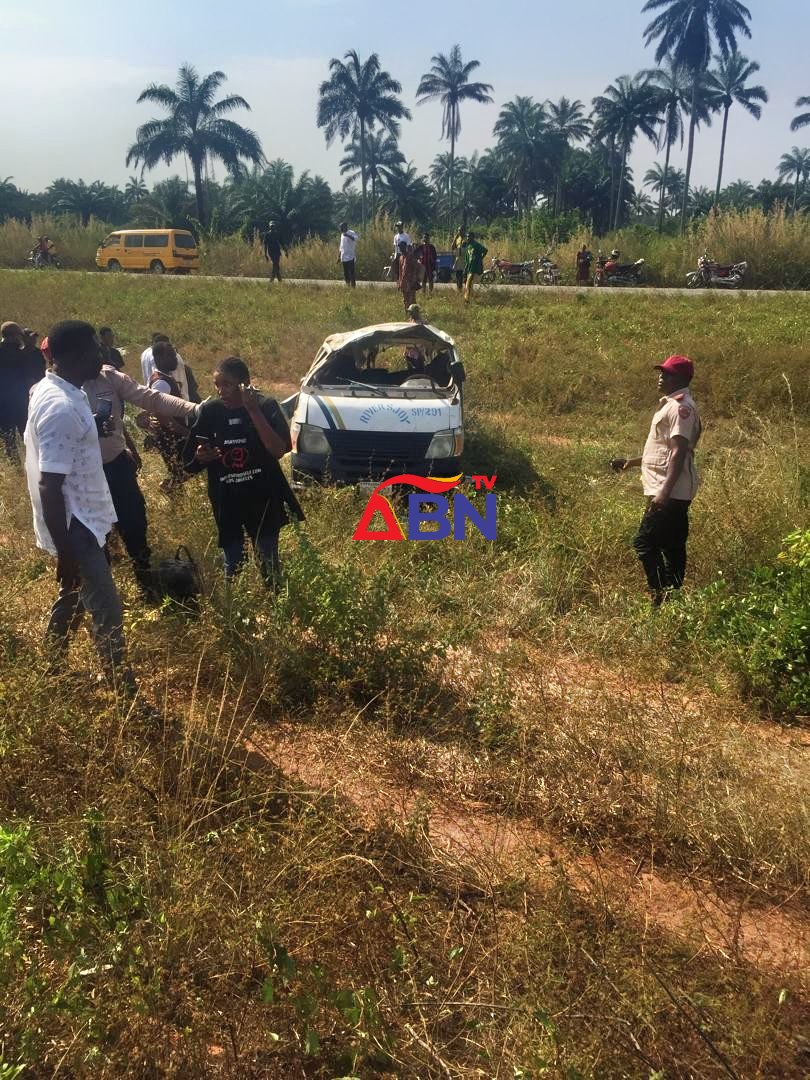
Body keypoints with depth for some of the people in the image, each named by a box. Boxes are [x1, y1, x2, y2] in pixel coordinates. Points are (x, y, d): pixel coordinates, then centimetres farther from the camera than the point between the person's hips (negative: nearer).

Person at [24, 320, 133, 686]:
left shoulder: (50, 389, 5)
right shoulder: (61, 408, -26)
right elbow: (50, 486, -27)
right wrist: (65, 553, -24)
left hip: (78, 519, 10)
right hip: (75, 526, -10)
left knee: (72, 598, 23)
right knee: (107, 614, -3)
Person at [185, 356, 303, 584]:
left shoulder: (266, 407, -8)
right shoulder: (209, 411, -2)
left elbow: (279, 450, -23)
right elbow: (191, 465, 5)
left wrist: (253, 410, -24)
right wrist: (200, 458, -19)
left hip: (264, 501, -1)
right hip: (227, 505, 2)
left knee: (269, 564, 7)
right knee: (233, 567, 7)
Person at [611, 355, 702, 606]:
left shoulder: (681, 407, -13)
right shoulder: (671, 405, 19)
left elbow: (679, 452, -22)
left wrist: (665, 491, -28)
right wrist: (632, 462, 24)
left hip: (671, 493, -10)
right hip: (672, 492, 10)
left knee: (644, 543, -11)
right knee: (672, 547, 12)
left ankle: (661, 596, -8)